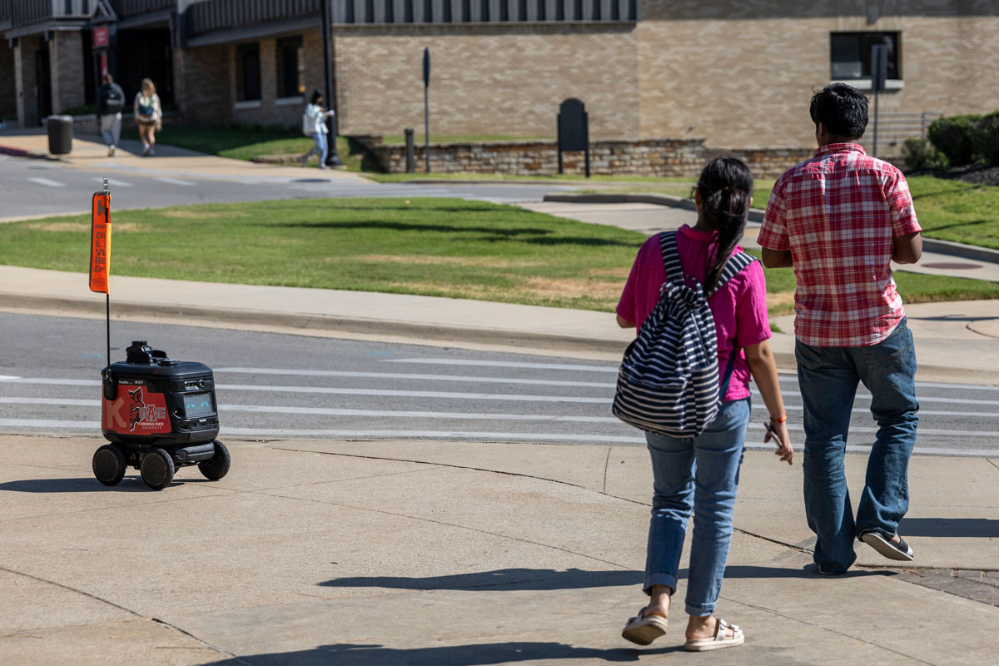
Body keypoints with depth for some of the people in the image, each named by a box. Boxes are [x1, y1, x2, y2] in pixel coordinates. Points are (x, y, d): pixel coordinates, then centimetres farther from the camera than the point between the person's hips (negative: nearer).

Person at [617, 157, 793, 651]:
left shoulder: (655, 252, -8)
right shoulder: (744, 271, -15)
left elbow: (625, 318, 4)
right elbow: (759, 355, -11)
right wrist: (779, 418, -1)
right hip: (722, 405, -2)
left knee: (671, 500, 18)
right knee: (715, 508, 11)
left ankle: (658, 600, 2)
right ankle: (701, 622, 15)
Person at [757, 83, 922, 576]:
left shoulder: (793, 182, -2)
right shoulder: (885, 177, -6)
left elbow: (771, 256, 1)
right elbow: (911, 251, -8)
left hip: (816, 328, 1)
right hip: (880, 322, -1)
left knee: (824, 436, 8)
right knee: (898, 417, 18)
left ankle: (833, 551, 9)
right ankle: (879, 519, 5)